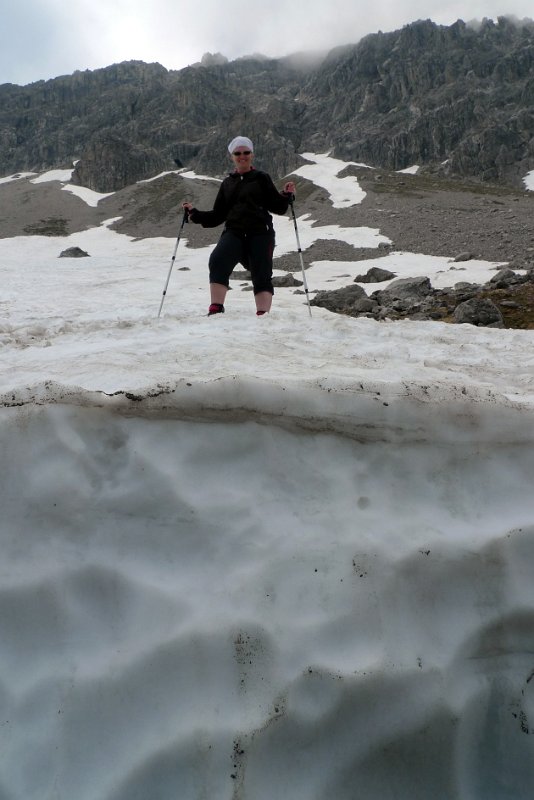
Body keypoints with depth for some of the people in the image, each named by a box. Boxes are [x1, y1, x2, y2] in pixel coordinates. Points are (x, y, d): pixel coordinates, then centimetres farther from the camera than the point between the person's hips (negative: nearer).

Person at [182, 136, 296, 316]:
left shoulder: (261, 178, 13)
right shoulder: (227, 183, 21)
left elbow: (277, 207, 11)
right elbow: (218, 215, 22)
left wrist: (286, 195, -9)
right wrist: (194, 213, 11)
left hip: (260, 234, -1)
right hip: (234, 233, 1)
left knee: (262, 275, -9)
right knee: (218, 260, -25)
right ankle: (216, 309, -28)